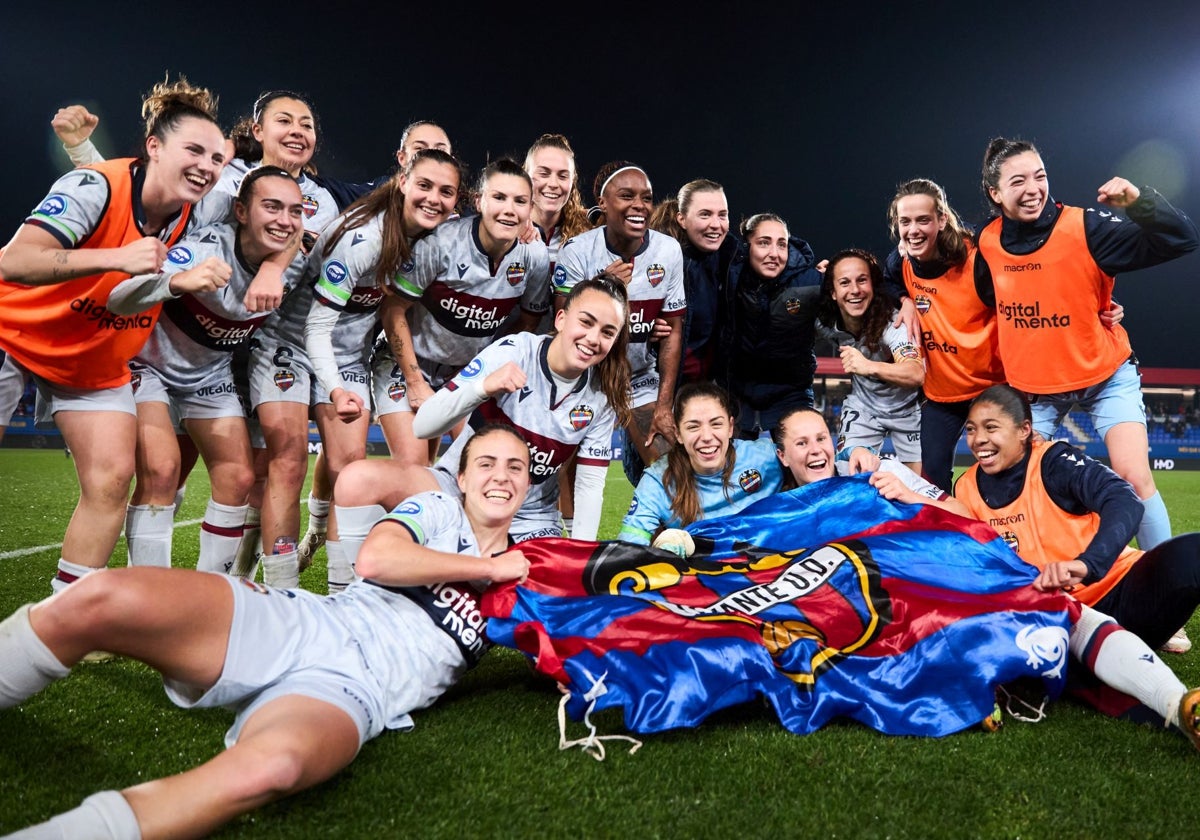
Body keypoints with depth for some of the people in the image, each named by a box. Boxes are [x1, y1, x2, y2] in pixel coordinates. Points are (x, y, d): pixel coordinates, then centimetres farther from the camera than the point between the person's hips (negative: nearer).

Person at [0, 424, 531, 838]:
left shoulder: (520, 573, 24)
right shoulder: (439, 510, 15)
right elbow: (375, 559, -4)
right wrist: (488, 567, 2)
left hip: (356, 690, -1)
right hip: (295, 625, 1)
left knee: (272, 765, -39)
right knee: (102, 599, -23)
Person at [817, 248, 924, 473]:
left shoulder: (892, 321, -30)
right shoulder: (827, 323, -16)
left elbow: (916, 375, -47)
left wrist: (869, 367, -60)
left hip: (907, 407, -3)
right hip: (863, 407, 3)